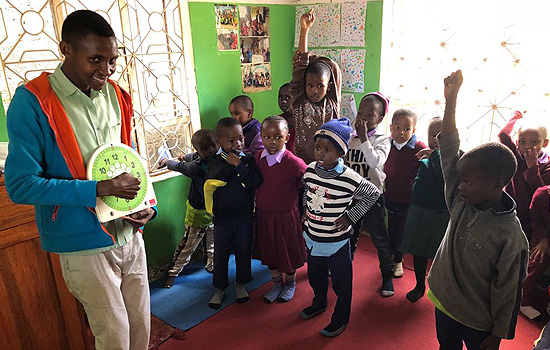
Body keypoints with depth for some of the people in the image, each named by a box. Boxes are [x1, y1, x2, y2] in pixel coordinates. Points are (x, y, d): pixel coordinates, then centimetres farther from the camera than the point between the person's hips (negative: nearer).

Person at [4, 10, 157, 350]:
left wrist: (147, 204, -2)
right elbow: (20, 185, -17)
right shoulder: (32, 102, -14)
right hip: (85, 245, -5)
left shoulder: (116, 96, 4)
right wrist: (100, 189, -24)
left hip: (130, 235, 5)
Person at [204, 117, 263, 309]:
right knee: (220, 254, 12)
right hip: (222, 216, -1)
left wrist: (239, 166, -22)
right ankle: (220, 288, 31)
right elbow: (213, 180, -22)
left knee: (244, 251, 15)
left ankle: (241, 284, 37)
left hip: (244, 215, 1)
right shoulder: (215, 161, -6)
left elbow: (256, 182, -18)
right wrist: (231, 165, -20)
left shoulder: (248, 159, -5)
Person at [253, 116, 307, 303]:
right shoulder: (257, 158, -6)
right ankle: (277, 283, 44)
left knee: (288, 252, 16)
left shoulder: (294, 163, -23)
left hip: (286, 216, -4)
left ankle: (290, 283, 43)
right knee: (268, 252, 20)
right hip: (263, 215, 5)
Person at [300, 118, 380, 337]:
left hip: (337, 242, -5)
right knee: (315, 276, 27)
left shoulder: (350, 179, -24)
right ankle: (319, 303, 54)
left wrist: (351, 216, -11)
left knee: (341, 282, 15)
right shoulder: (310, 170, -8)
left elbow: (373, 194, -7)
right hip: (312, 238, 5)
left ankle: (341, 319, 37)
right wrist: (306, 209, 6)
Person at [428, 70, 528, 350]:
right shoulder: (461, 202, -11)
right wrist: (451, 98, -15)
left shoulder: (511, 235, -24)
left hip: (479, 323, -5)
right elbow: (449, 149, -11)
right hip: (444, 305, 5)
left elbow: (507, 292, -15)